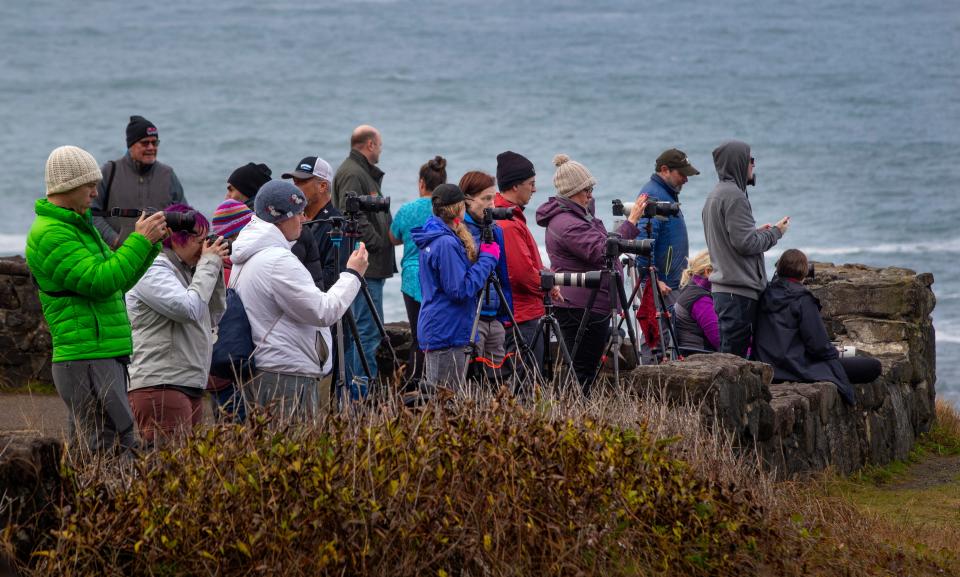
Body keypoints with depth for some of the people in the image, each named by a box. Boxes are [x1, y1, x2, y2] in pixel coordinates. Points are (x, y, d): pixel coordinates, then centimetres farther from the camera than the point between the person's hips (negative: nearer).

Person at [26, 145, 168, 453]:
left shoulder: (78, 226, 20)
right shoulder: (50, 235, -13)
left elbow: (120, 281, 20)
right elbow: (101, 282, -21)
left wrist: (150, 243, 8)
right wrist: (140, 240, -15)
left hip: (106, 357, 11)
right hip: (86, 360, -11)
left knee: (84, 449, 11)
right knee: (119, 450, -15)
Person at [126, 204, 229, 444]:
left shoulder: (184, 270, 21)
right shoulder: (153, 270, -8)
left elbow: (214, 318, 22)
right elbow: (189, 309, -19)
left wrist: (216, 271, 12)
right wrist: (209, 265, -8)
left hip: (189, 388, 10)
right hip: (160, 388, -10)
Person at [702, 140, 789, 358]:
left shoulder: (714, 195, 18)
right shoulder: (734, 195, -14)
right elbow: (746, 243, -18)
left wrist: (756, 232, 16)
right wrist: (775, 232, -3)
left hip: (721, 288, 10)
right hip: (739, 291, -10)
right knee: (735, 351, -10)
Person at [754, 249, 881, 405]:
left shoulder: (766, 295, 7)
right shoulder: (802, 300, -16)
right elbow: (818, 345, -18)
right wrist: (833, 353, 6)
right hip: (800, 368, -9)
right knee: (873, 366, -7)